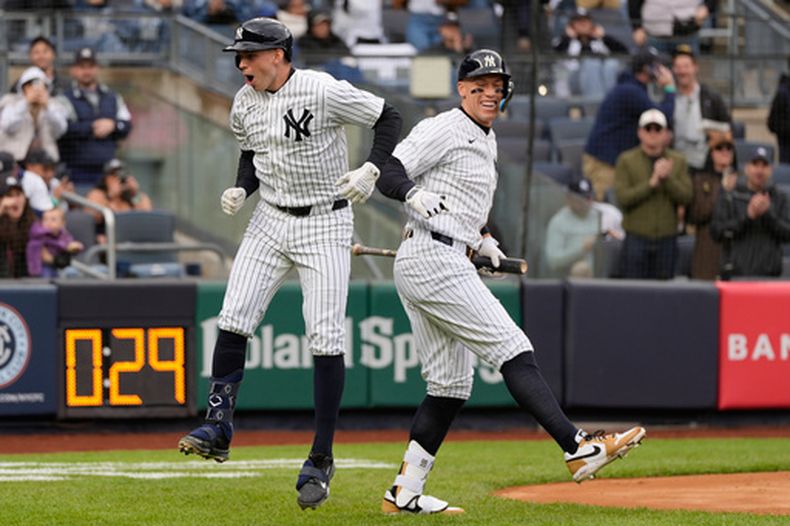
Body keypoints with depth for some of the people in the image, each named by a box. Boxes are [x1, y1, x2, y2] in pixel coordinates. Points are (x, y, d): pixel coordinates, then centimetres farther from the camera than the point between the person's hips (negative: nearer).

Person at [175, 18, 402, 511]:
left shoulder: (324, 92, -17)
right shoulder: (245, 104, 2)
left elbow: (389, 117, -10)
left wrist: (372, 170, -23)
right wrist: (240, 189, -1)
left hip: (326, 225, -6)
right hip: (270, 221, 6)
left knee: (326, 339, -8)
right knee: (233, 320, -7)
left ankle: (321, 459, -3)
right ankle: (218, 427, 3)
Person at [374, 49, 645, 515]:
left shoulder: (488, 141, 21)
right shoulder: (445, 129, -8)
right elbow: (389, 174, -15)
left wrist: (481, 240, 15)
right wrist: (415, 194, -34)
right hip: (433, 261, -10)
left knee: (452, 384, 9)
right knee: (512, 349, -14)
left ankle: (405, 493, 9)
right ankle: (578, 449, -19)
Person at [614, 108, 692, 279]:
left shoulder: (678, 161, 8)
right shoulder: (626, 161, 2)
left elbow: (686, 196, -2)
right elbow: (623, 197, -10)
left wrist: (667, 178, -17)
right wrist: (652, 183, -18)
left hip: (667, 238, 2)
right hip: (636, 237, -2)